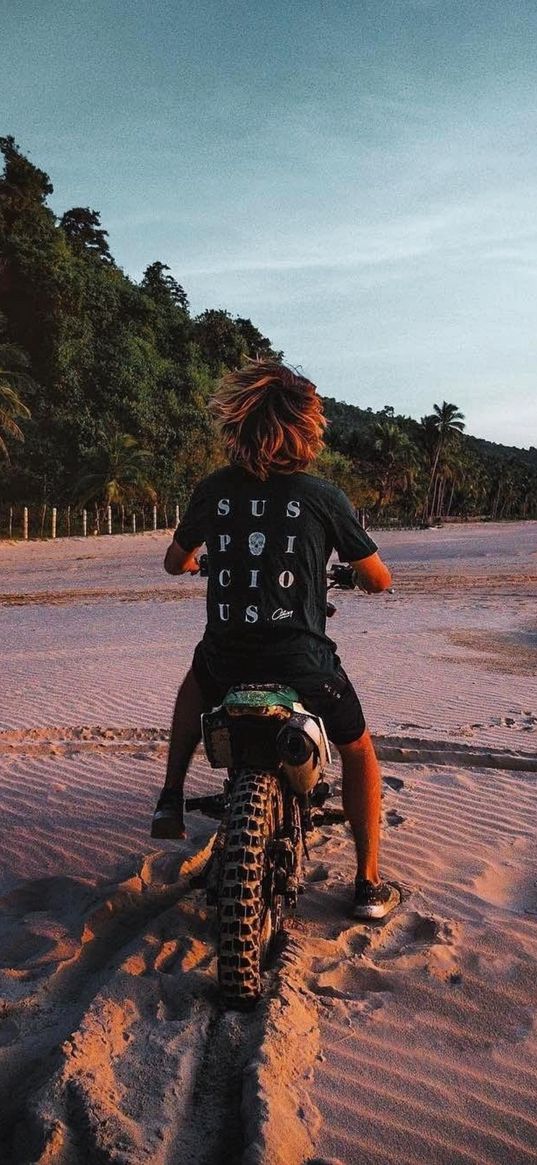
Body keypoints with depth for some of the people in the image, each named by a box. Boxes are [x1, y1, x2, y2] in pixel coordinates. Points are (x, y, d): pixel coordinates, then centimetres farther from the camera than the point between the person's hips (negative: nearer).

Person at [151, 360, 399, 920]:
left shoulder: (212, 491, 1)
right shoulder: (324, 496, -6)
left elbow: (174, 562, 17)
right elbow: (379, 580, 3)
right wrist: (359, 573, 28)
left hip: (225, 668, 3)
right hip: (303, 669, -2)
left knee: (196, 676, 39)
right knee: (358, 752, 25)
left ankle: (171, 801, 32)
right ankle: (369, 884, 26)